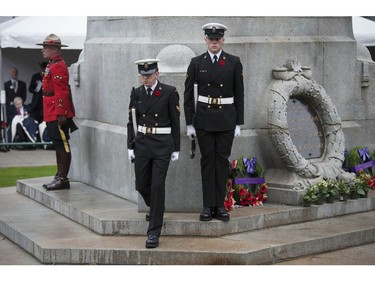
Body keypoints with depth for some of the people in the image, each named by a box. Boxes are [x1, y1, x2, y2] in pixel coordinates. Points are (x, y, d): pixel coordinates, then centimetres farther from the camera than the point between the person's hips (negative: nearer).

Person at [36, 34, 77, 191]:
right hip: (53, 114, 10)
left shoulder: (58, 67, -15)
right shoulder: (52, 66, 17)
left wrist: (61, 114, -23)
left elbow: (62, 92, -21)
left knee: (62, 145, -5)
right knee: (58, 145, 14)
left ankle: (63, 179, 0)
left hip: (58, 115, -10)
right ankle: (59, 177, 21)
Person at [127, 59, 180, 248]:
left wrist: (176, 149, -2)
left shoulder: (169, 92, -5)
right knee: (142, 185, 9)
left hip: (162, 146, -4)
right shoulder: (136, 94, 6)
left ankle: (154, 232, -2)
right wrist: (130, 146, 4)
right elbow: (132, 122, 10)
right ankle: (156, 209, 42)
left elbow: (175, 122, -1)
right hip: (142, 144, 4)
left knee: (157, 186, -9)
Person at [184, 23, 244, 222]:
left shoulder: (234, 62, 1)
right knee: (207, 161, 2)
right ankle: (208, 206, 7)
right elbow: (188, 94, 4)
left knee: (222, 160, 3)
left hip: (226, 119, 0)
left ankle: (220, 205, 11)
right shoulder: (197, 63, 1)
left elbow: (239, 94, 3)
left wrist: (239, 124, -1)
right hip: (204, 118, 0)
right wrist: (189, 123, 0)